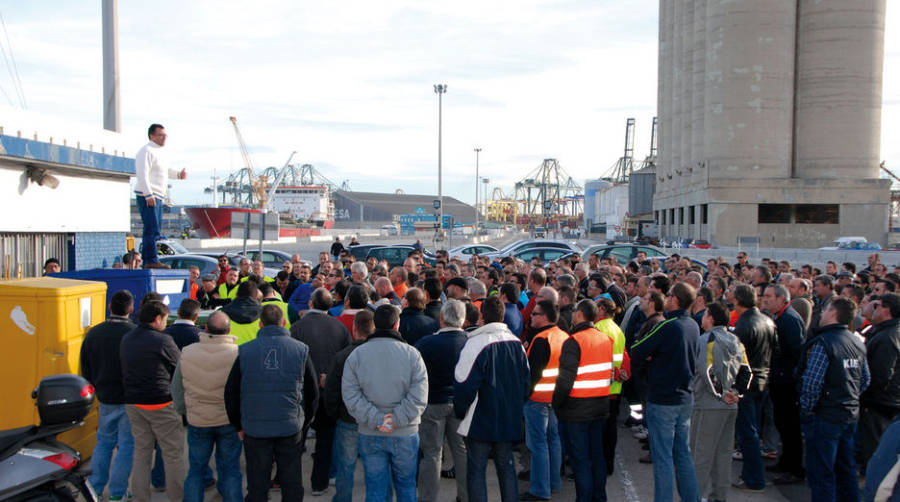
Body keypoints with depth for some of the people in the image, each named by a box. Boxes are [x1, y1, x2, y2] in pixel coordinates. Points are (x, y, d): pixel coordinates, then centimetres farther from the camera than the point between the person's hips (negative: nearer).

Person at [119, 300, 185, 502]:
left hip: (133, 402, 7)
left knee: (141, 452, 14)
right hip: (161, 404, -7)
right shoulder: (162, 341, -14)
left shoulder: (126, 339, 9)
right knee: (173, 453, 3)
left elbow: (126, 370, 15)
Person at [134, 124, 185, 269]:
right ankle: (151, 260, -13)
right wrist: (149, 195, -26)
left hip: (158, 197, 10)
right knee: (152, 229, -13)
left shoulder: (160, 152, 20)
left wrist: (179, 174, 17)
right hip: (148, 196, -10)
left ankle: (147, 260, 17)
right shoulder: (146, 151, -11)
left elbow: (165, 170, 35)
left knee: (154, 230, 11)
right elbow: (142, 174, -20)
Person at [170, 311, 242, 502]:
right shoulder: (237, 354, -16)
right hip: (229, 421, -2)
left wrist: (183, 411, 19)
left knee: (196, 470, 16)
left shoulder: (187, 353, -6)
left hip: (197, 422, 2)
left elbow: (176, 388, 5)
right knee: (230, 470, 10)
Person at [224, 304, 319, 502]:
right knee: (292, 484, 12)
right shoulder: (301, 349, -1)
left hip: (254, 429, 0)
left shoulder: (245, 351, -3)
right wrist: (303, 423, 17)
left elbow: (231, 393, 3)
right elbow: (312, 393, 5)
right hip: (291, 428, 0)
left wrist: (238, 425, 14)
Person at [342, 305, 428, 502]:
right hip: (405, 434, -1)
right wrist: (396, 420, -12)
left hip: (369, 435, 1)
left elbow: (351, 396, -8)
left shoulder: (356, 355, -1)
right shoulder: (412, 354, -5)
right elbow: (418, 396, -14)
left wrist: (376, 420, -11)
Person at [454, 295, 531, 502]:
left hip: (480, 421, -6)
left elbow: (464, 385, -17)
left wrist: (460, 412, -1)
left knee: (476, 470, 4)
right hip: (509, 420, 6)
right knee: (506, 466, 17)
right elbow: (526, 380, 11)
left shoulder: (475, 343, -17)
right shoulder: (516, 343, 2)